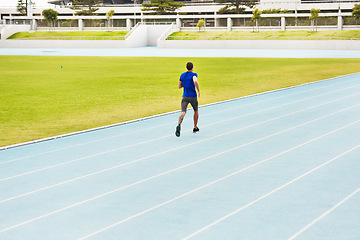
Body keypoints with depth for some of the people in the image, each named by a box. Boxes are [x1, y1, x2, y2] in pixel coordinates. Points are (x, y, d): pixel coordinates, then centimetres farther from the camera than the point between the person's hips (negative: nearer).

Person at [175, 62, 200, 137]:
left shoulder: (182, 75, 9)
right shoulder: (193, 74, -5)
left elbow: (179, 86, 15)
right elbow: (195, 81, -27)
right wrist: (199, 91, -16)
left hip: (185, 96, 2)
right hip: (193, 97, -2)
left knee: (183, 112, -13)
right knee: (196, 111, 24)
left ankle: (179, 125, -42)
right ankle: (195, 128, 32)